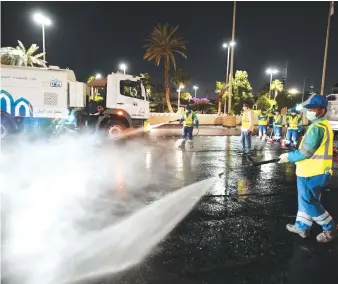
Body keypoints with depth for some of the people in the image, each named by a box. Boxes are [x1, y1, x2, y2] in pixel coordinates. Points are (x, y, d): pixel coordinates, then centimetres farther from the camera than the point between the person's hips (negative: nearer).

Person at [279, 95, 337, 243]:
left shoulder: (317, 127, -21)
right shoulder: (323, 125, 13)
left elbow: (306, 152, -22)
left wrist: (288, 157, -8)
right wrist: (292, 155, 16)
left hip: (312, 172, -10)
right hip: (314, 170, 10)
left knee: (309, 202, 3)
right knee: (306, 200, 18)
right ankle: (302, 227, 30)